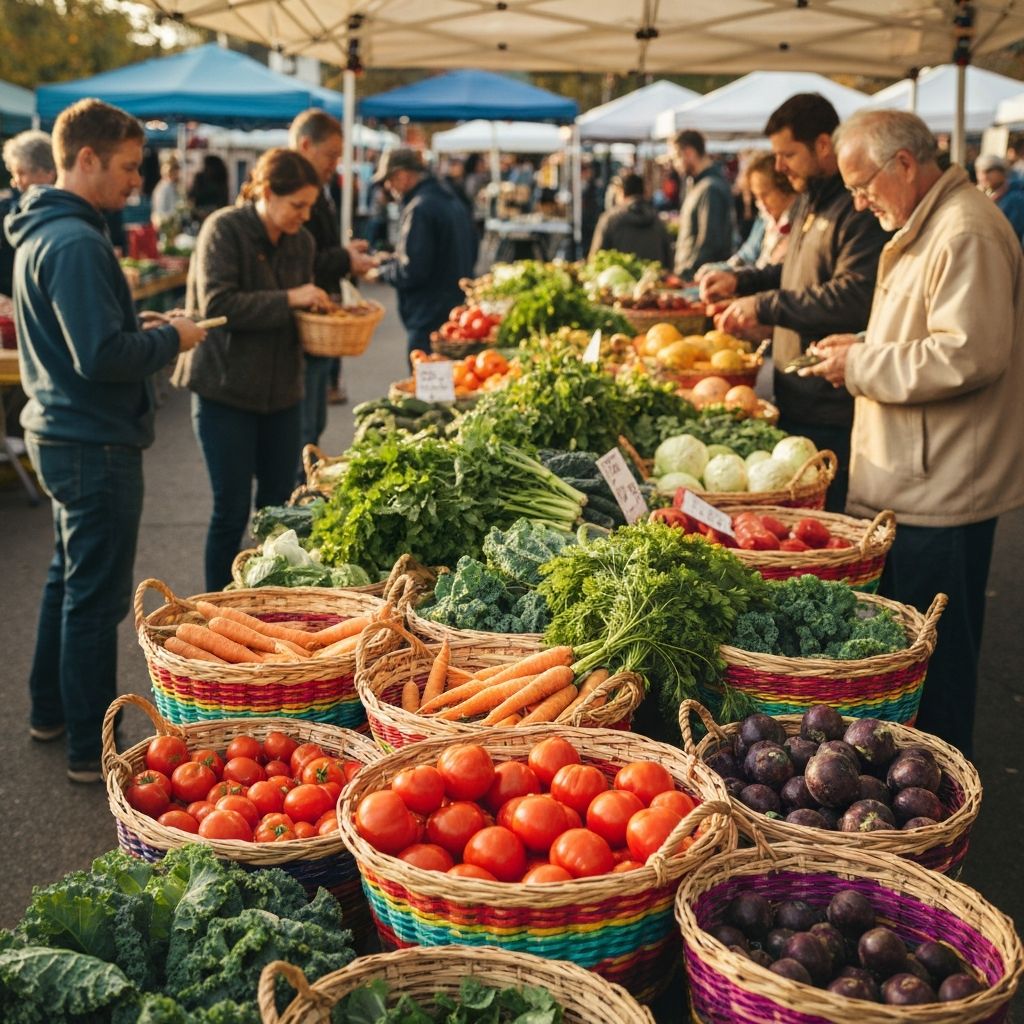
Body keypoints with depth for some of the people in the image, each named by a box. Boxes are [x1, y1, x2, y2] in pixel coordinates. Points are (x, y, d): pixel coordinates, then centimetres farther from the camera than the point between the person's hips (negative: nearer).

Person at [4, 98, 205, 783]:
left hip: (63, 435, 11)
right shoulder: (75, 243, -21)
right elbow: (103, 356, -27)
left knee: (69, 577, 22)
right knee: (97, 596, -1)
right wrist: (171, 339, -12)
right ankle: (92, 748, 9)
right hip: (95, 444, -11)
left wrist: (145, 329, 9)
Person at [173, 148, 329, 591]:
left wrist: (318, 306, -1)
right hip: (225, 388, -6)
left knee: (279, 506, 11)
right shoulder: (224, 229, -11)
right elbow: (217, 303, -22)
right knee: (232, 509, 0)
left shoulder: (301, 242, 9)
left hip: (281, 389, 6)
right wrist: (288, 300, -23)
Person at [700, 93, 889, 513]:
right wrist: (742, 280, 12)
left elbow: (854, 297, -26)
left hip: (832, 412, -10)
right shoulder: (809, 202, 17)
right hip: (795, 398, 10)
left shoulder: (859, 209, -17)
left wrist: (765, 305, -20)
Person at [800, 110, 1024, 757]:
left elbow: (967, 355, -26)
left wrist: (864, 366, -15)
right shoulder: (926, 227, 17)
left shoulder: (966, 234, -18)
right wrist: (868, 348, 12)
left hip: (940, 492, -10)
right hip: (916, 481, 10)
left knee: (935, 661, 0)